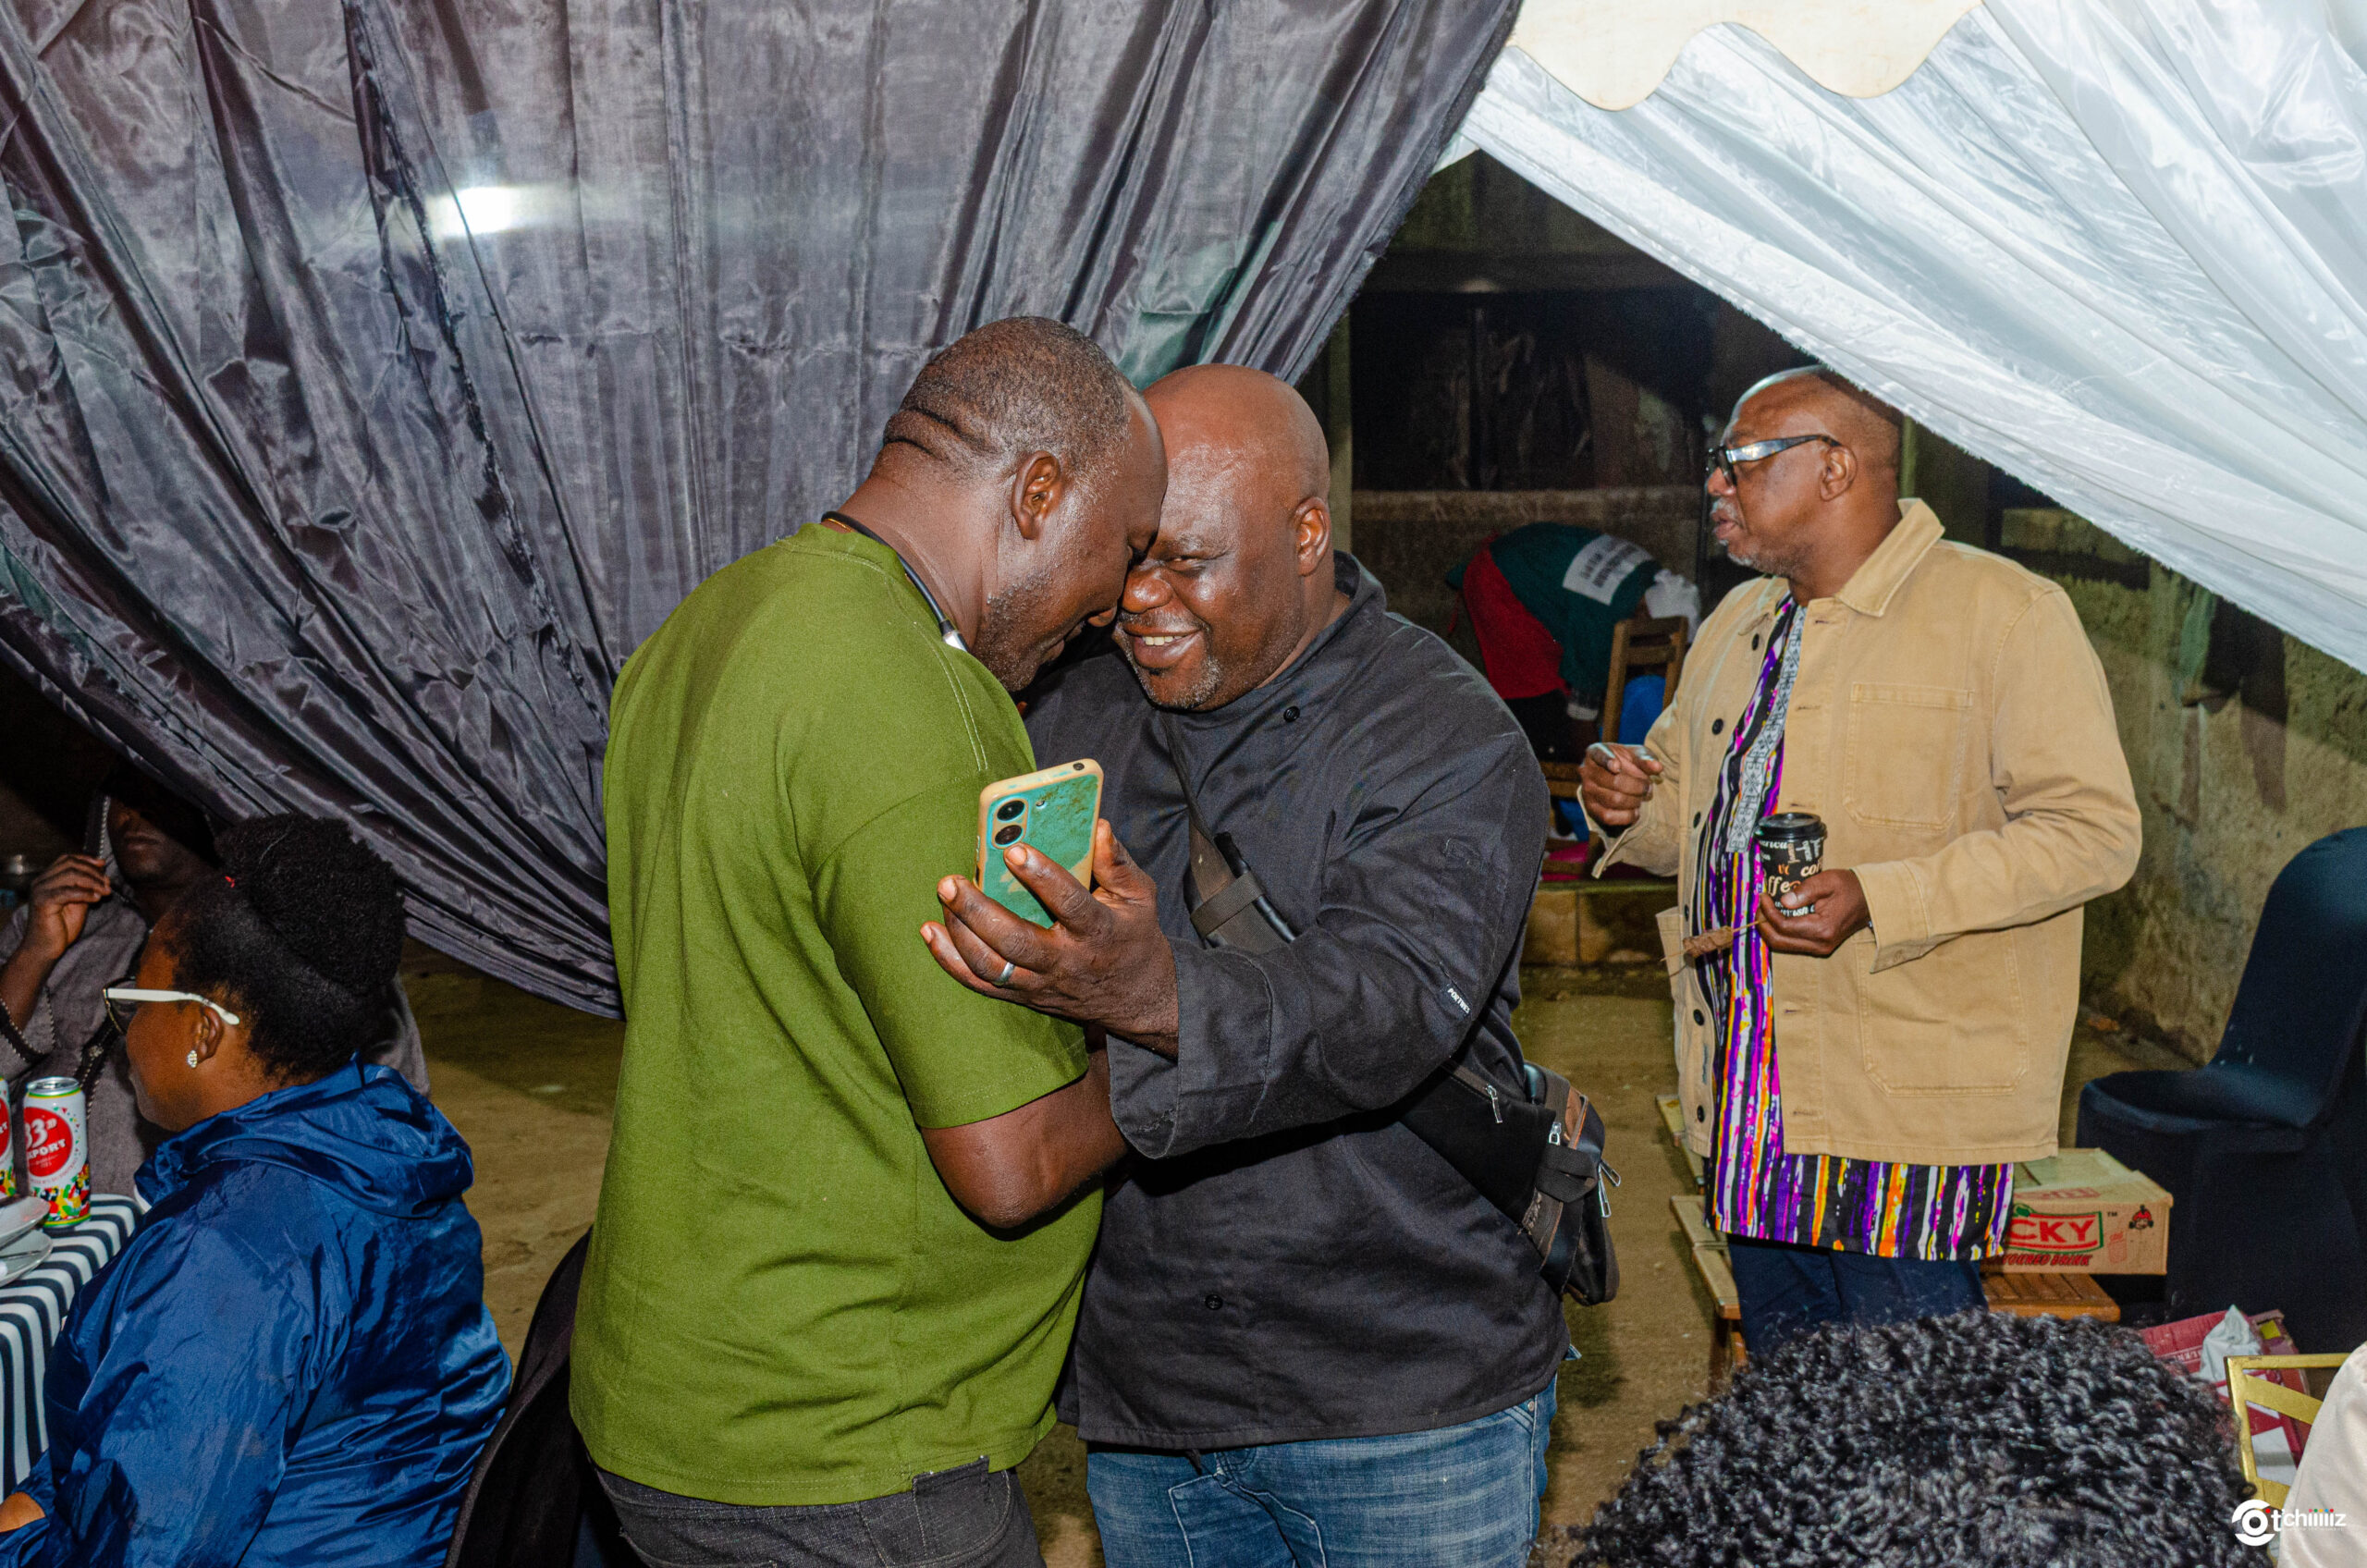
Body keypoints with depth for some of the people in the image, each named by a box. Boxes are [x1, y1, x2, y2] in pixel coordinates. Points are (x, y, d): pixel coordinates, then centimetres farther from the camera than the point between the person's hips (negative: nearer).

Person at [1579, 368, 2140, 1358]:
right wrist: (1629, 805, 2)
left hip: (1910, 1109, -7)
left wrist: (1877, 900, -24)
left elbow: (2094, 829, -14)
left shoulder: (2006, 611, -8)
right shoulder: (1738, 625, 16)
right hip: (1753, 1104, 7)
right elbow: (1697, 819, 27)